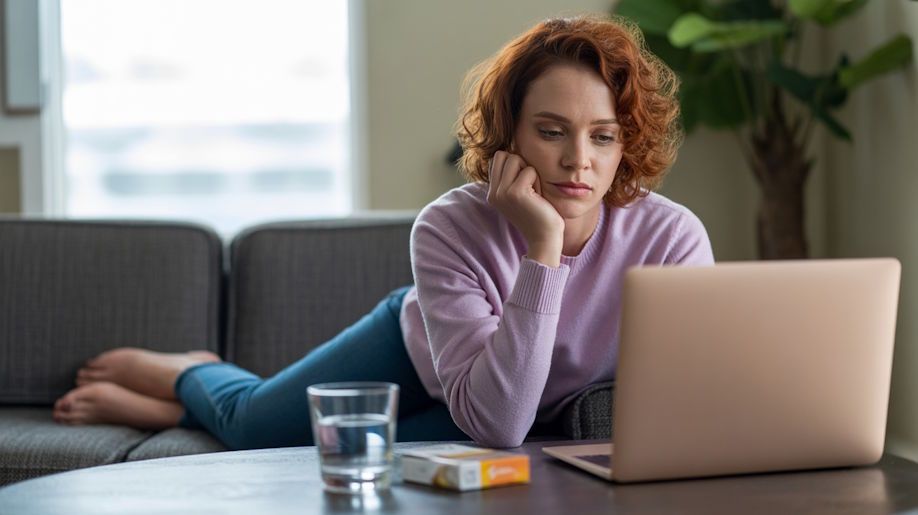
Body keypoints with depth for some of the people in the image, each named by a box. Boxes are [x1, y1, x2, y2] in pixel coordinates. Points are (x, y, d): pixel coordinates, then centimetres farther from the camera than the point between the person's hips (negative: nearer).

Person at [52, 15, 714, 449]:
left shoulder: (671, 238, -35)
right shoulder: (449, 229, -36)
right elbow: (494, 422, -42)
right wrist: (543, 254, -50)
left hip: (530, 414, 1)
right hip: (417, 345, -1)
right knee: (249, 421, 16)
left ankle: (182, 398, 30)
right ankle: (187, 373, 54)